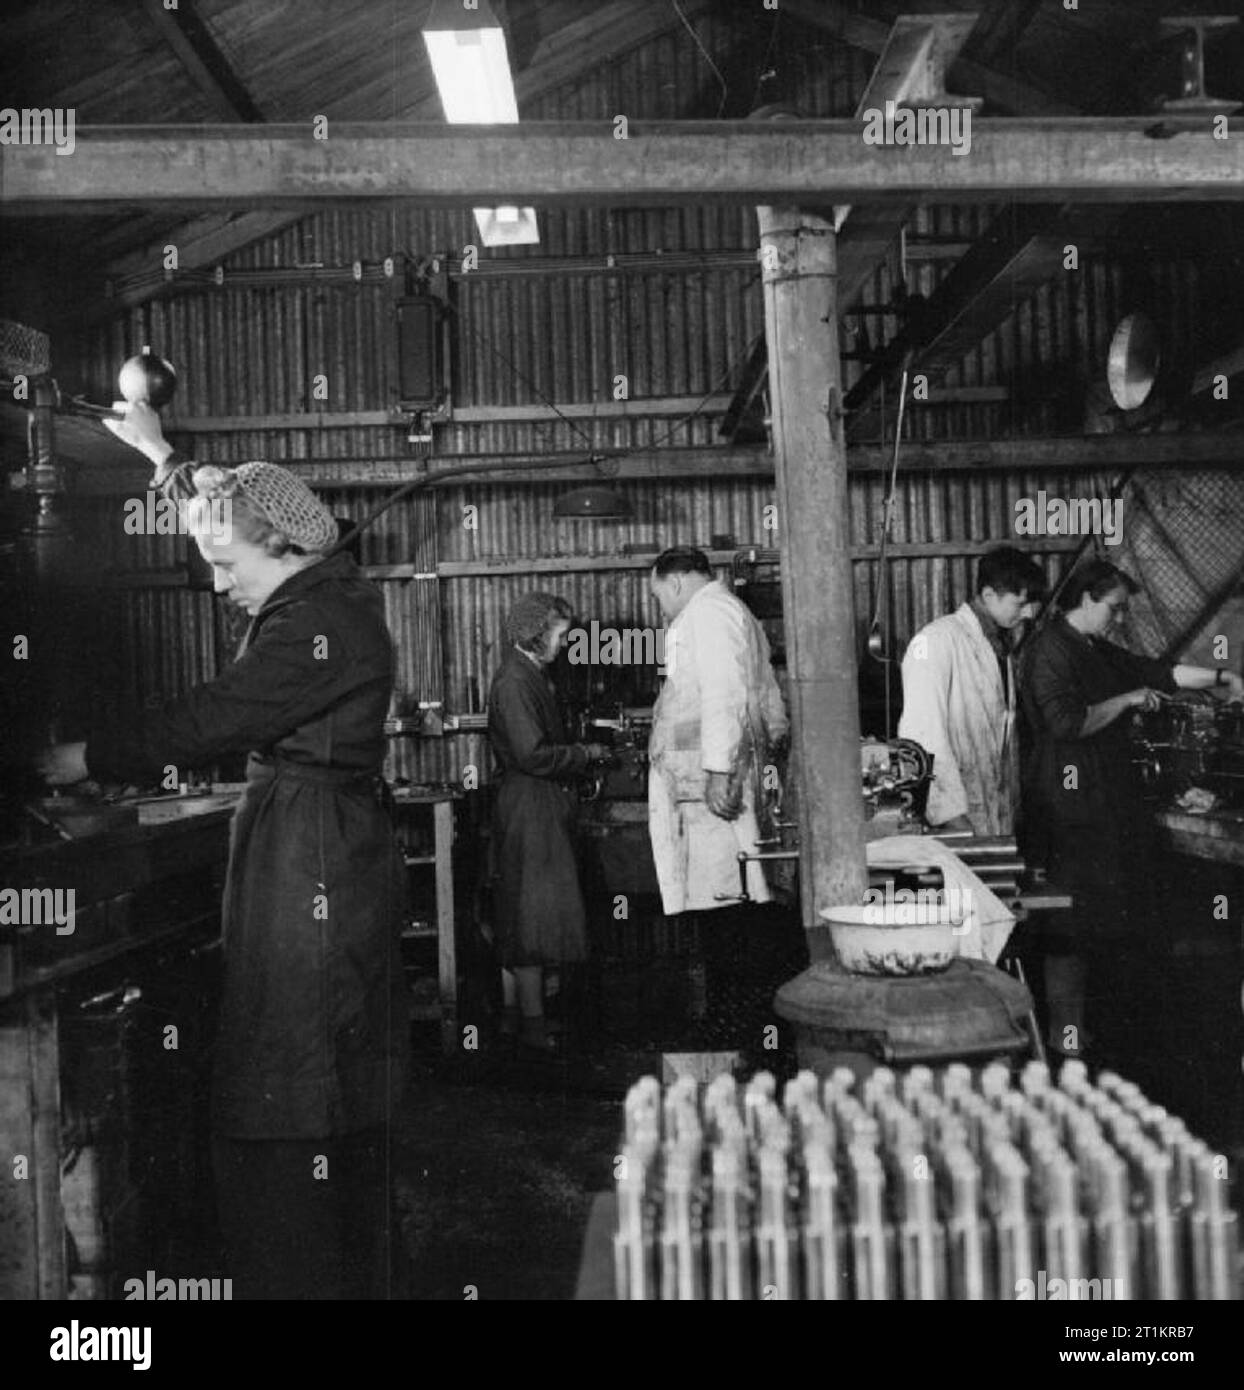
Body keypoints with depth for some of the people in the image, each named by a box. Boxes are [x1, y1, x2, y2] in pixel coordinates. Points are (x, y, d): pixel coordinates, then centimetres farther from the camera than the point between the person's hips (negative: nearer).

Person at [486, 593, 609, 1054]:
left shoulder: (532, 677, 16)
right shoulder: (515, 682, -16)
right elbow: (533, 755, -22)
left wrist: (583, 755, 11)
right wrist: (587, 753, -11)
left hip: (544, 807, 10)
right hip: (530, 810, -10)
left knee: (521, 918, 13)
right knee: (533, 916, -7)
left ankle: (514, 1014, 21)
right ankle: (532, 1025, -2)